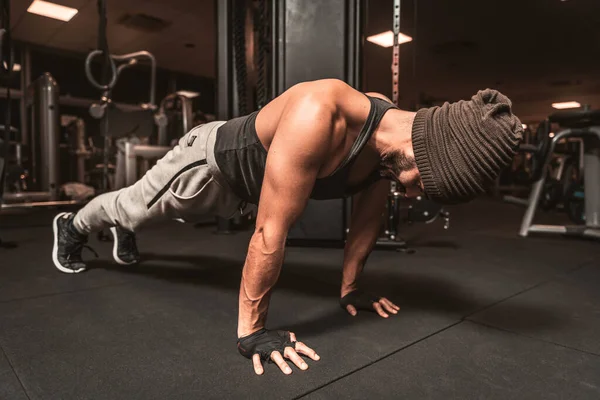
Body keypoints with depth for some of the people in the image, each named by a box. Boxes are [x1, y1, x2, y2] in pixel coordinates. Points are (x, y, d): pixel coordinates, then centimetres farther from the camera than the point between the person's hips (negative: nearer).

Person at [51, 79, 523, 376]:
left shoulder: (389, 137, -21)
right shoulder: (317, 115, -46)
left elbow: (367, 216, -7)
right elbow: (271, 231, -42)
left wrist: (350, 287, 1)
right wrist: (250, 329, -33)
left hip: (240, 190, 6)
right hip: (207, 162, -5)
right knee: (131, 205, 25)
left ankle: (126, 234, 65)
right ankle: (71, 226, 57)